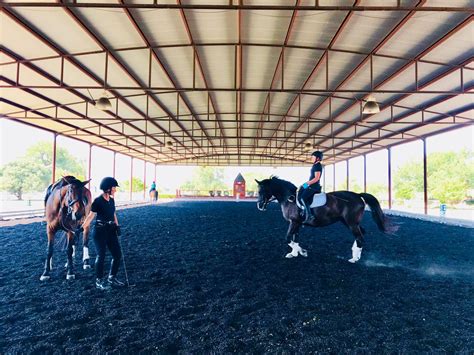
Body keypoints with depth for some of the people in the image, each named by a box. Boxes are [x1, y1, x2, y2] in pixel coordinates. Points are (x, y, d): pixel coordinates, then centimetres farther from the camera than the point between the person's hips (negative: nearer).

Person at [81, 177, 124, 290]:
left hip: (111, 230, 7)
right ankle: (99, 281, 19)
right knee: (101, 256, 1)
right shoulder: (98, 201, -13)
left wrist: (117, 226, 9)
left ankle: (112, 278, 23)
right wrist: (82, 228, -18)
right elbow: (91, 216, -11)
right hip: (100, 231, -7)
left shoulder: (111, 200, 8)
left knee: (117, 254, 6)